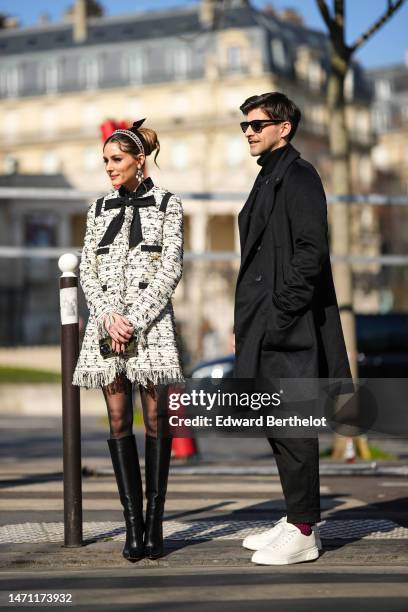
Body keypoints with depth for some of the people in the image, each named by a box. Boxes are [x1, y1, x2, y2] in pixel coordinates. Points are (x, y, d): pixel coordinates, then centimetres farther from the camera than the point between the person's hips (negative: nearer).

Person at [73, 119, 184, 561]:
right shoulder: (100, 208, 15)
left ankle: (154, 523, 0)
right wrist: (110, 316, -8)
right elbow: (88, 270, 9)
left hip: (151, 317, -3)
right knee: (118, 420, -1)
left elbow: (170, 269, -3)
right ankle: (133, 523, 2)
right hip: (106, 319, 3)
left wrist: (134, 320, -12)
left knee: (155, 418, -4)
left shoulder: (167, 204, 5)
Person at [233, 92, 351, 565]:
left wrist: (280, 313, -19)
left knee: (292, 427, -6)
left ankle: (303, 534, 1)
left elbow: (312, 251, -18)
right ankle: (297, 519, 23)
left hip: (289, 329, -10)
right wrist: (245, 322, 17)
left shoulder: (298, 177, -9)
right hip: (266, 329, 10)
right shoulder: (269, 178, 20)